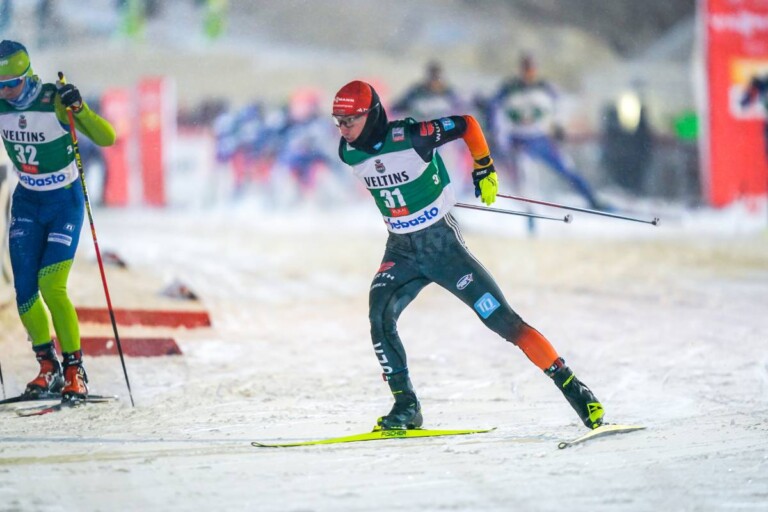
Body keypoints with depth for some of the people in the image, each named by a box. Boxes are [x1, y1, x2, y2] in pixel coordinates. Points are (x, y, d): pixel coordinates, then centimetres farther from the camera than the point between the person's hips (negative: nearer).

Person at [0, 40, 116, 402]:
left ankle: (74, 370, -3)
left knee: (51, 287, -16)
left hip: (65, 201, -5)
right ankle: (48, 365, 18)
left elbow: (106, 138, -26)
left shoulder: (55, 102, -22)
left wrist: (78, 108, -42)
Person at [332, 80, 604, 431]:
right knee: (379, 316, -19)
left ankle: (571, 386, 0)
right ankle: (405, 406, -10)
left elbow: (466, 124, -8)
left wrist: (484, 169, -1)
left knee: (501, 319, -7)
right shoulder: (349, 153, -5)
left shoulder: (409, 138, -22)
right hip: (401, 250, 5)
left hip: (442, 242, -5)